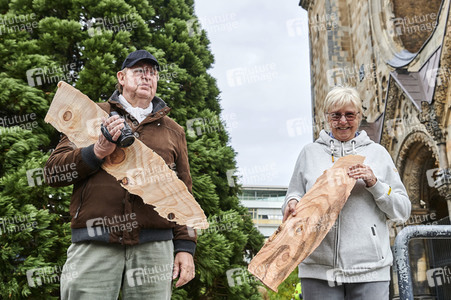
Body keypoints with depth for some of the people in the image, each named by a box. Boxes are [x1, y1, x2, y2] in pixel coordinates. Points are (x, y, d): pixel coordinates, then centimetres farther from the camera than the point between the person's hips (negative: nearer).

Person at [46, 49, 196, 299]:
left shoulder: (172, 130, 21)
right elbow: (53, 170, 8)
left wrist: (185, 247, 7)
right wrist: (96, 152, -9)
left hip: (154, 246, 2)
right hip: (94, 245, -1)